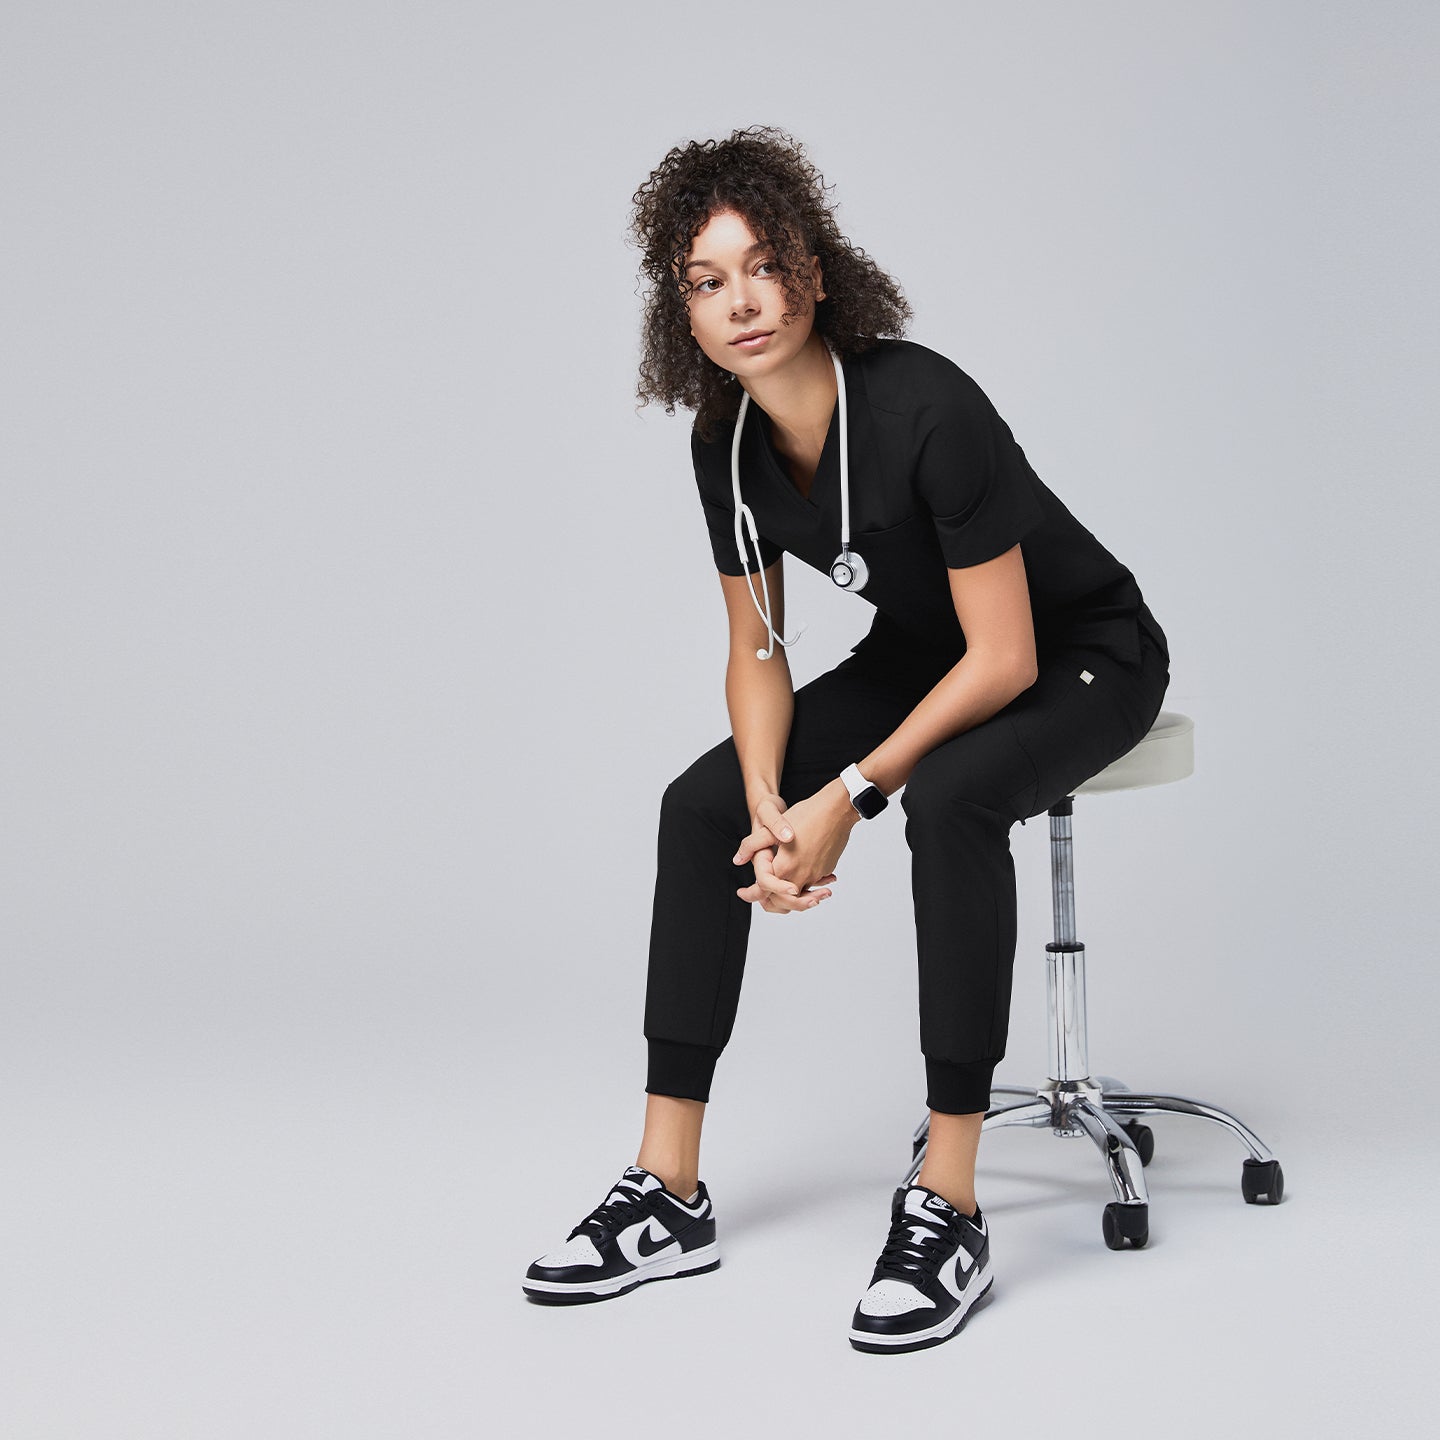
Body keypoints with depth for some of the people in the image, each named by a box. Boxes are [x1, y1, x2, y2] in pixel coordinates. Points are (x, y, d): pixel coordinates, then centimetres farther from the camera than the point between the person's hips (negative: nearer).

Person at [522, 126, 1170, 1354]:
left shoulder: (925, 408, -32)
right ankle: (671, 1196, -5)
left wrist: (849, 797, -26)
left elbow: (1005, 657, -28)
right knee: (704, 806, -9)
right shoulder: (727, 441, -11)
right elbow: (758, 646, 0)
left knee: (949, 802, -37)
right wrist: (769, 805, -17)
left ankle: (948, 1210, -28)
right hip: (922, 657, 7)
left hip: (1084, 657, -7)